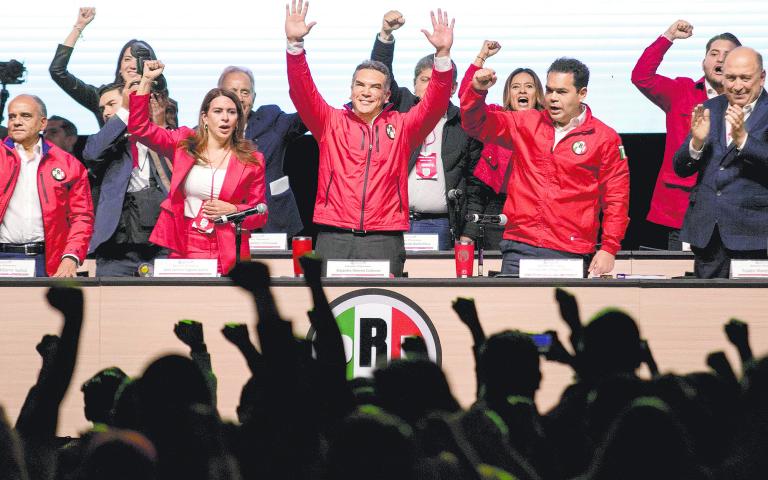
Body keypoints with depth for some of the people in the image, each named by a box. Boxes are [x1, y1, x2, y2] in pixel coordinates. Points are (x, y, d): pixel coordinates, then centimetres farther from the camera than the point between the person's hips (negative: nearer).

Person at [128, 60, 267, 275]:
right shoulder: (184, 144, 7)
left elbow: (260, 215, 8)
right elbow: (139, 127, 2)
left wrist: (232, 210, -12)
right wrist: (147, 80, -5)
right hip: (183, 249, 1)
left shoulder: (252, 160, 4)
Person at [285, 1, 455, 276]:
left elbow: (435, 104, 0)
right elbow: (303, 93, 0)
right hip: (334, 238, 0)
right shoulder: (331, 122, 11)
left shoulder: (402, 127, 11)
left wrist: (443, 54, -13)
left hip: (384, 241, 0)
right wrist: (294, 43, -15)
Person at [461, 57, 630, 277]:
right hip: (519, 249, 2)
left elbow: (616, 198, 4)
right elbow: (478, 125, 12)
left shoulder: (605, 138, 4)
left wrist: (609, 249, -3)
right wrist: (477, 91, -9)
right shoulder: (527, 124, 12)